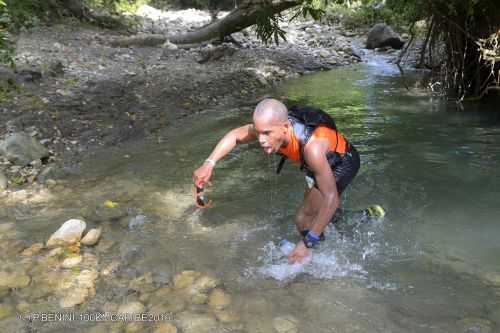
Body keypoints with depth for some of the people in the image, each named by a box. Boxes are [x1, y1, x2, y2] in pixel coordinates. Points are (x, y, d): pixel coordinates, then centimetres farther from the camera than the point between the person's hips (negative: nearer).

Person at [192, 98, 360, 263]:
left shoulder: (312, 147, -46)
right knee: (310, 213, 25)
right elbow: (235, 135, -9)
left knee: (303, 219, -13)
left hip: (343, 163, -7)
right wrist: (208, 164, -21)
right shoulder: (272, 126, -26)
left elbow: (331, 199, -42)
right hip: (325, 160, 7)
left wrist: (307, 243, -40)